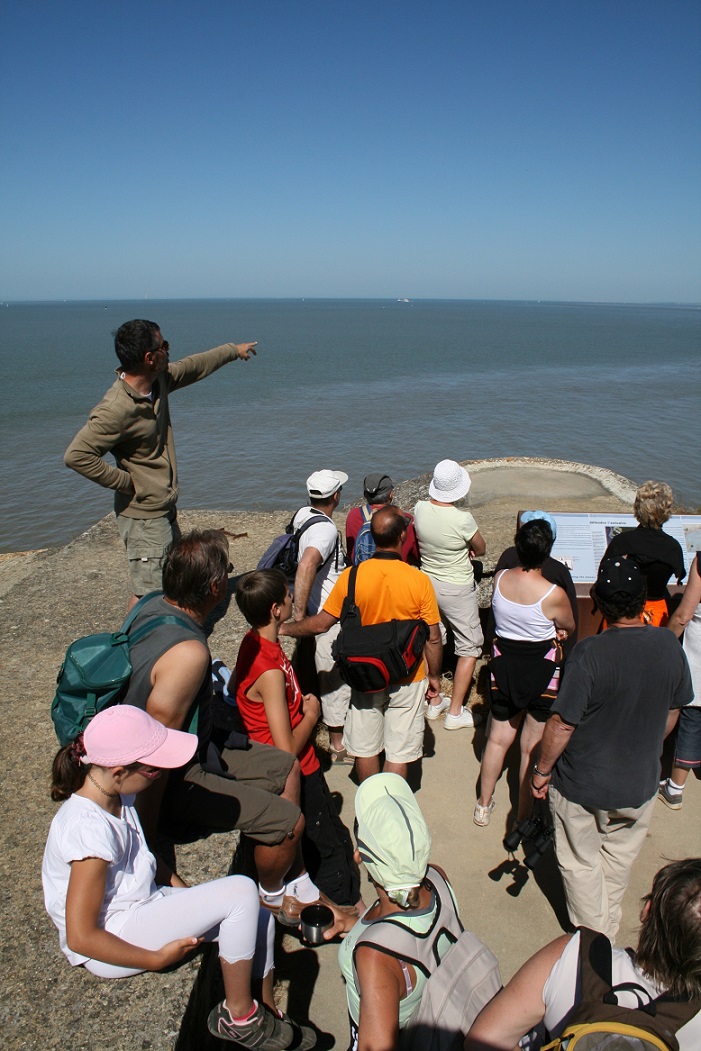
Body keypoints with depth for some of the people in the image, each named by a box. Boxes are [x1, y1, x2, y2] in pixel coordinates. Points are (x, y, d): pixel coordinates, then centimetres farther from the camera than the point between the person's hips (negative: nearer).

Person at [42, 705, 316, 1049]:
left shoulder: (117, 793, -1)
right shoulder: (88, 828, -29)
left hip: (143, 903, 9)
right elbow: (81, 937, -25)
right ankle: (238, 1017, -1)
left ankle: (267, 1014, 22)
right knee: (241, 892, -21)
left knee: (259, 919, 0)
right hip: (111, 944, -9)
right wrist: (158, 958, -17)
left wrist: (188, 896, 7)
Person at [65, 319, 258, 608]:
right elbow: (76, 455, -30)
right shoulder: (117, 409, -28)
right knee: (148, 591, -3)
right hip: (143, 516, -10)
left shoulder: (159, 379, -1)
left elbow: (195, 366, 18)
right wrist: (124, 481, -23)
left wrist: (234, 350, 30)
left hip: (164, 509, 10)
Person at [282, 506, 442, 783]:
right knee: (399, 751, 14)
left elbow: (321, 623, -7)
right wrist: (434, 676, 7)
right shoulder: (419, 580, -18)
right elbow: (433, 639, -10)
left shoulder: (351, 577, -16)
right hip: (407, 680, -1)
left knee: (365, 747, 20)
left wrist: (283, 628, 9)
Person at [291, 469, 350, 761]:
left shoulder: (303, 515, 1)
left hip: (318, 609, 9)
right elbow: (306, 566, -43)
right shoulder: (325, 529, -26)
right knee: (336, 678, 4)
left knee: (327, 674, 25)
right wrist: (299, 615, -37)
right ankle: (339, 745, 18)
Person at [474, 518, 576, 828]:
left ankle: (483, 805, 36)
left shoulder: (499, 579, -12)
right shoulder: (554, 595, -24)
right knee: (532, 748, 12)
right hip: (541, 673, -4)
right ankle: (524, 817, 26)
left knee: (498, 738, 21)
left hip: (503, 665, 4)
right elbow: (569, 627, -4)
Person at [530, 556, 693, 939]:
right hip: (639, 785, 5)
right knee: (619, 858, 27)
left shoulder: (590, 652, -29)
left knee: (581, 863, 19)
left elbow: (562, 724, -23)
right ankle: (608, 929, 47)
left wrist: (541, 770, -6)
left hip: (581, 785, -4)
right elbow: (673, 711, 3)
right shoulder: (670, 646, -13)